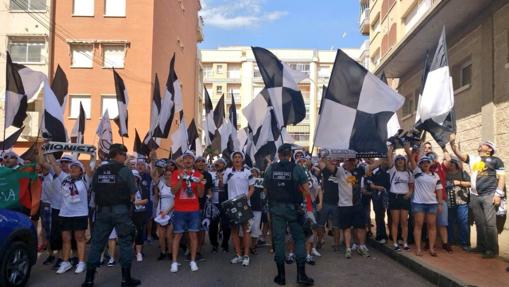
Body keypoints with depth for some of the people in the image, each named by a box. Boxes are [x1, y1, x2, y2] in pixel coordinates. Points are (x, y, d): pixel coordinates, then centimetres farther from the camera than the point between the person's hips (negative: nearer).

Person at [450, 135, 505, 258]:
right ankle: (481, 246, 18)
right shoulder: (472, 158, 17)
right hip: (475, 196, 5)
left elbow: (502, 177, 0)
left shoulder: (495, 160, 5)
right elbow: (458, 154, 10)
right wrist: (453, 142, -4)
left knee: (490, 223, -8)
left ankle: (492, 249, -1)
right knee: (479, 223, 9)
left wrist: (498, 194, -10)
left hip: (489, 195, -5)